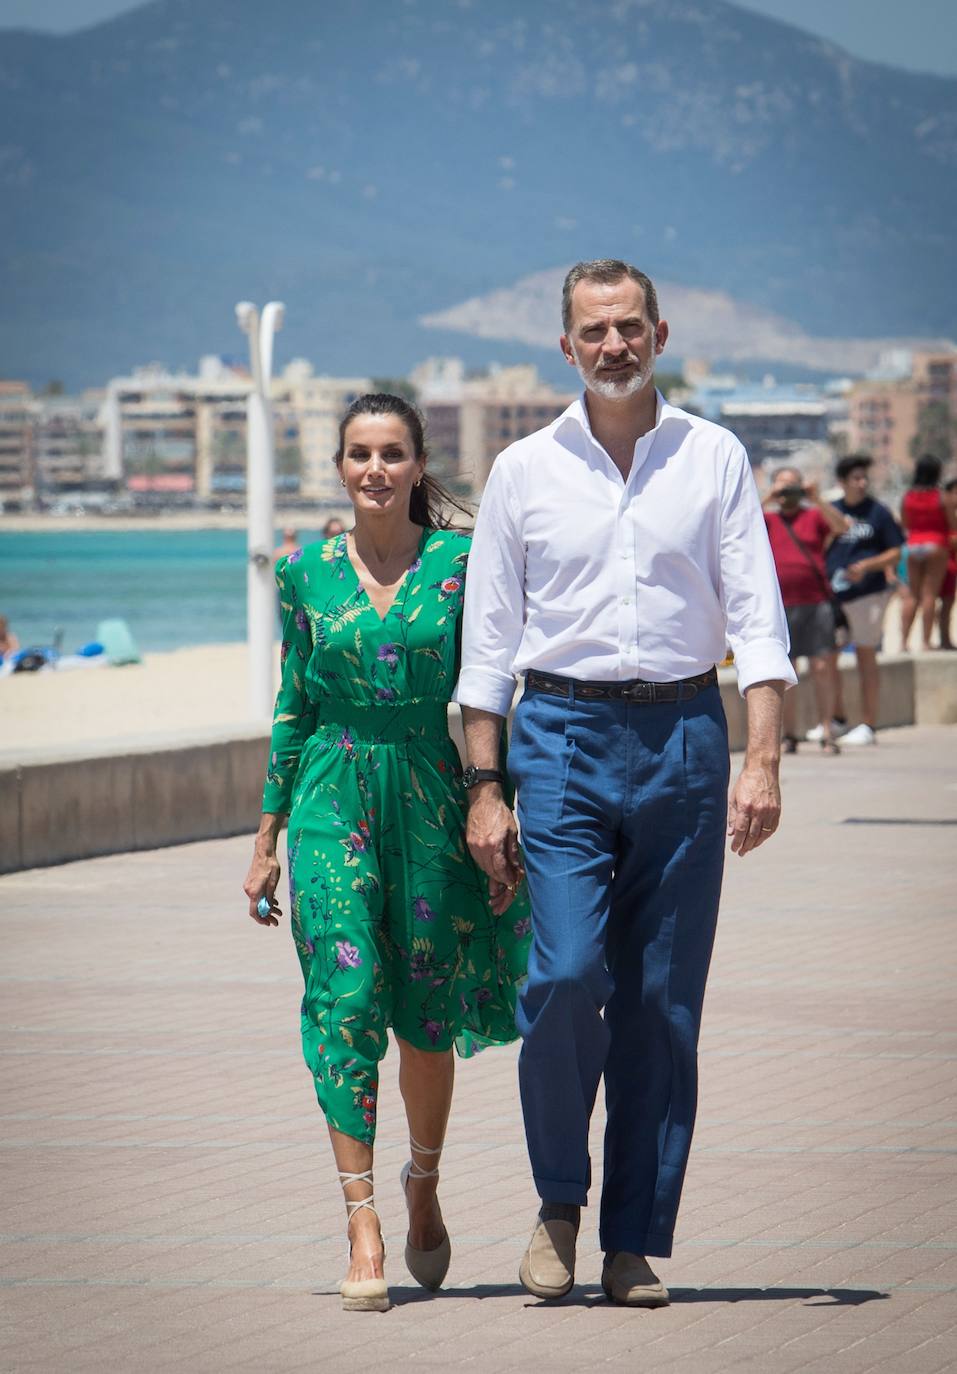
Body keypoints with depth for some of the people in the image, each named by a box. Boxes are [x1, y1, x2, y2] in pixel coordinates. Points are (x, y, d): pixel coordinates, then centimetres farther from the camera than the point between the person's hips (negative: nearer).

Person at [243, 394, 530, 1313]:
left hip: (431, 796, 0)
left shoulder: (460, 563, 1)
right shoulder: (308, 572, 6)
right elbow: (293, 709, 11)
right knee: (346, 1000, -11)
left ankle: (423, 1194, 31)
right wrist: (267, 840, 10)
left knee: (427, 1019, 5)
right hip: (333, 799, 1)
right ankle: (362, 1228, -12)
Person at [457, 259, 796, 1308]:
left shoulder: (713, 459, 6)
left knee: (663, 1003, 1)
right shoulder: (524, 471, 7)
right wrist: (482, 790, 3)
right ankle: (559, 1203, 6)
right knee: (565, 975, -15)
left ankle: (635, 1244, 7)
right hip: (563, 735, 0)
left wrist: (761, 762, -10)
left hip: (683, 734, 1)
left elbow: (757, 619, 2)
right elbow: (488, 640, 9)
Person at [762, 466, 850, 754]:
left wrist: (817, 500, -17)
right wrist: (769, 499, -11)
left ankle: (827, 733, -2)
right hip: (780, 605, 1)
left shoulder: (815, 516, 10)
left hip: (816, 602, -1)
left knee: (821, 668, -5)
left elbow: (842, 527, -6)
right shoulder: (767, 518, 13)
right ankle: (789, 735, 8)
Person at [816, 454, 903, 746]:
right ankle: (837, 719, 21)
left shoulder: (877, 513, -1)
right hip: (831, 593, 4)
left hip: (867, 593, -4)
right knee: (826, 658, 6)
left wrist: (866, 565, -16)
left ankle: (868, 726, 5)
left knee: (865, 657, 0)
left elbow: (896, 554, -2)